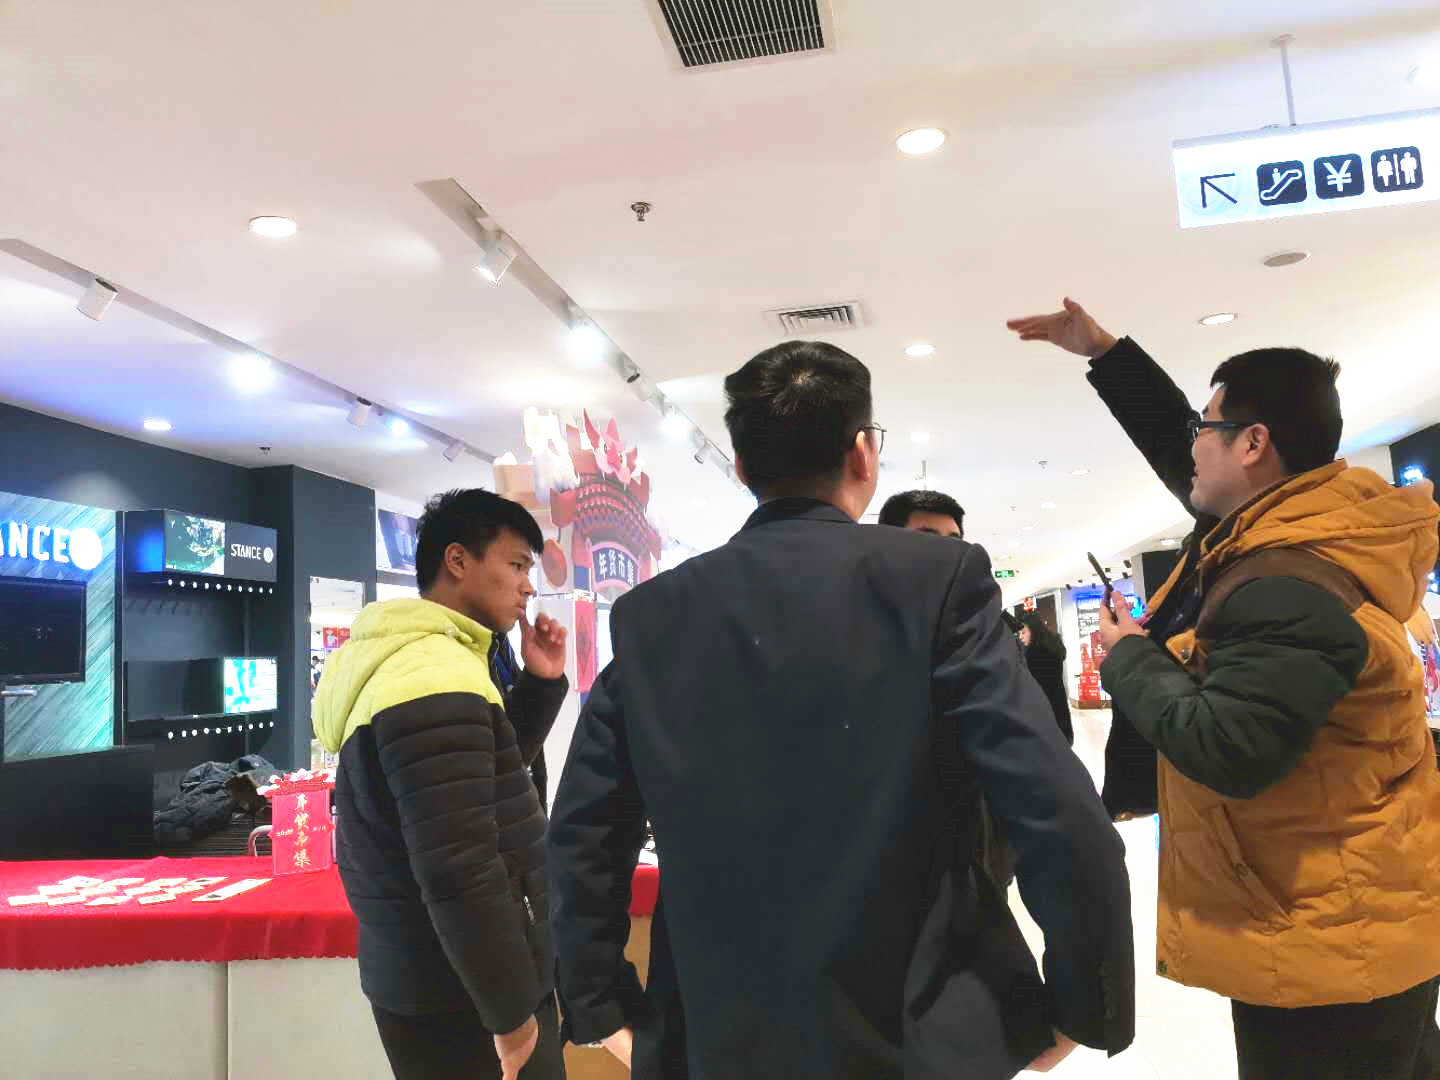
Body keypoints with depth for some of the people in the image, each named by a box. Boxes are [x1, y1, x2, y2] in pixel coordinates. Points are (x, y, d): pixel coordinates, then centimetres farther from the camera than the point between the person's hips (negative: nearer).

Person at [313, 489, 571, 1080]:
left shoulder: (407, 656, 9)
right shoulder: (435, 676, -24)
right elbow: (459, 872, -29)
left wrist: (541, 683, 5)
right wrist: (513, 1010, -19)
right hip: (461, 999, -10)